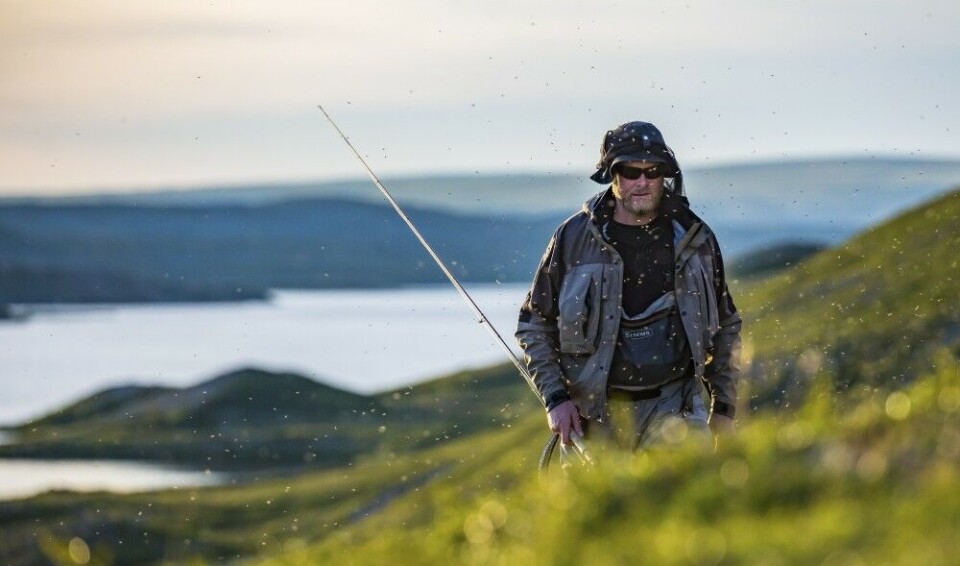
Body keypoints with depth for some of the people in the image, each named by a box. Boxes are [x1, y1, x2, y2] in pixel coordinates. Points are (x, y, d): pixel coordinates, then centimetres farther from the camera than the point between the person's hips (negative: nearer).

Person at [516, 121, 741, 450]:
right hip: (592, 414, 0)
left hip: (673, 409, 0)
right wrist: (555, 398, -4)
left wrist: (724, 407, 11)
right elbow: (534, 325, 7)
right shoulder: (575, 237, 0)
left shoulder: (695, 239, 6)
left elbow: (726, 327, 17)